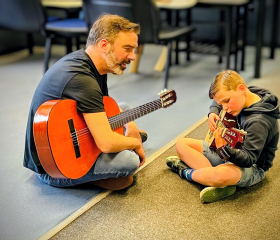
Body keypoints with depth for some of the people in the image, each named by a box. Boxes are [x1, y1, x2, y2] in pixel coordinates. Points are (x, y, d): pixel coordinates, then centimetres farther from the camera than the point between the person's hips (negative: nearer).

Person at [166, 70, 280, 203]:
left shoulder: (259, 122, -29)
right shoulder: (240, 100, -3)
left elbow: (248, 159, -33)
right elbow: (216, 103, 20)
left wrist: (223, 149, -49)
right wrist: (212, 113, -2)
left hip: (253, 167, -9)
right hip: (231, 151, 10)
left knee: (221, 175, -44)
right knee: (181, 144, 3)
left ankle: (186, 172, -11)